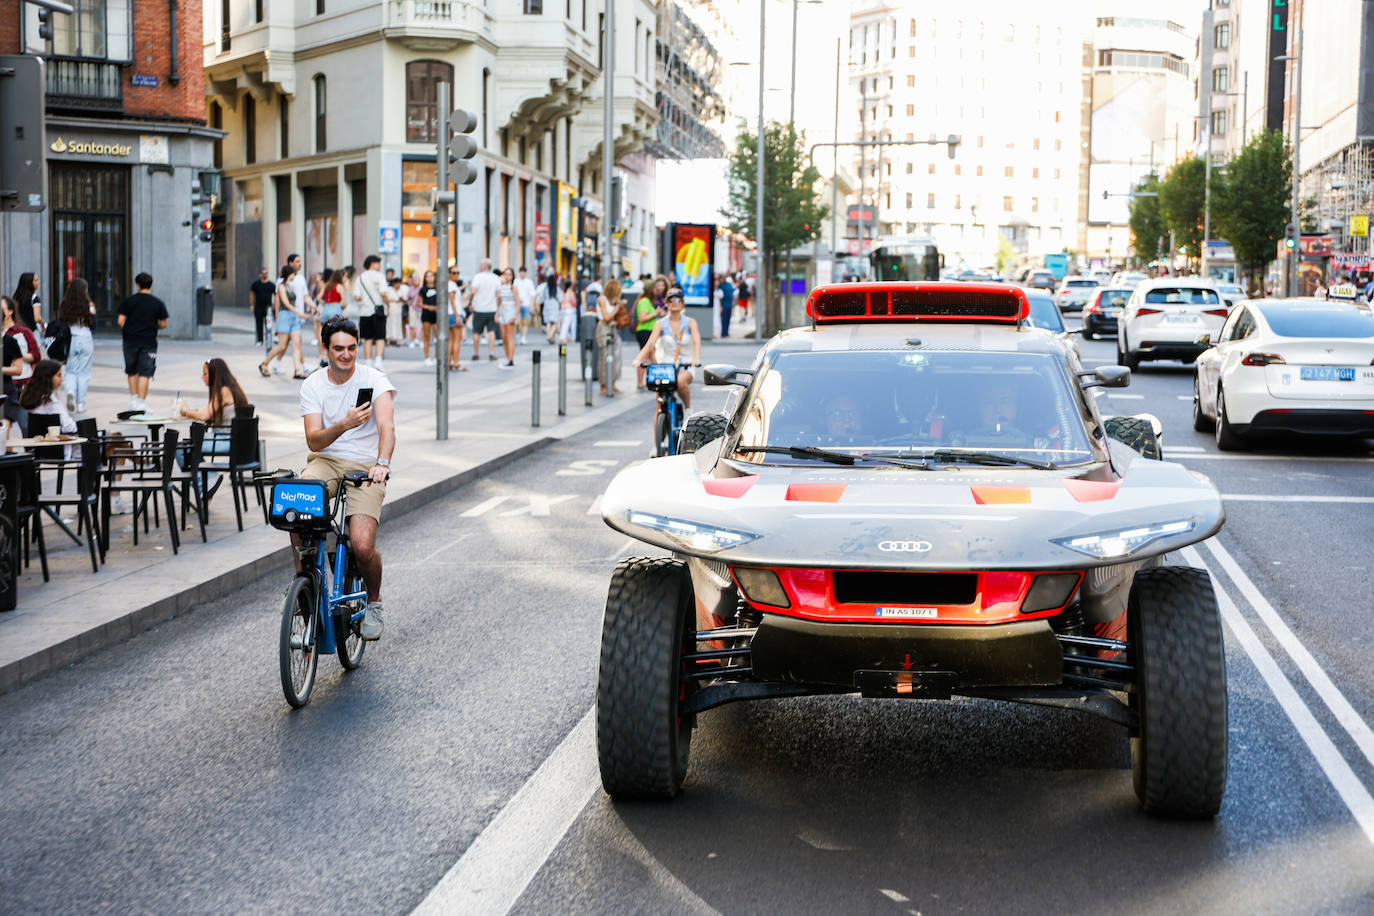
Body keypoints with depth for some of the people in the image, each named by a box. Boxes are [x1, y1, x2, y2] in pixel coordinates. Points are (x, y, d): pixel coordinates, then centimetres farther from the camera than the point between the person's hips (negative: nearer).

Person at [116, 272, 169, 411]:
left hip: (130, 340, 2)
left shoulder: (128, 301, 0)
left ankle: (133, 400, 20)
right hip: (148, 342, -1)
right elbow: (164, 324, 2)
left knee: (132, 372, 17)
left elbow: (120, 321, -3)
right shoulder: (158, 303, -1)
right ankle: (141, 403, -6)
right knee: (144, 373, -2)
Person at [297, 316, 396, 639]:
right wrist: (344, 425, -28)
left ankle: (373, 601, 11)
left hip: (365, 468, -2)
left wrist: (382, 462, -39)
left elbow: (387, 426, -20)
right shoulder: (312, 386, 2)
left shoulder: (374, 379, -4)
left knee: (363, 546, -21)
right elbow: (314, 441, -8)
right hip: (326, 462, 2)